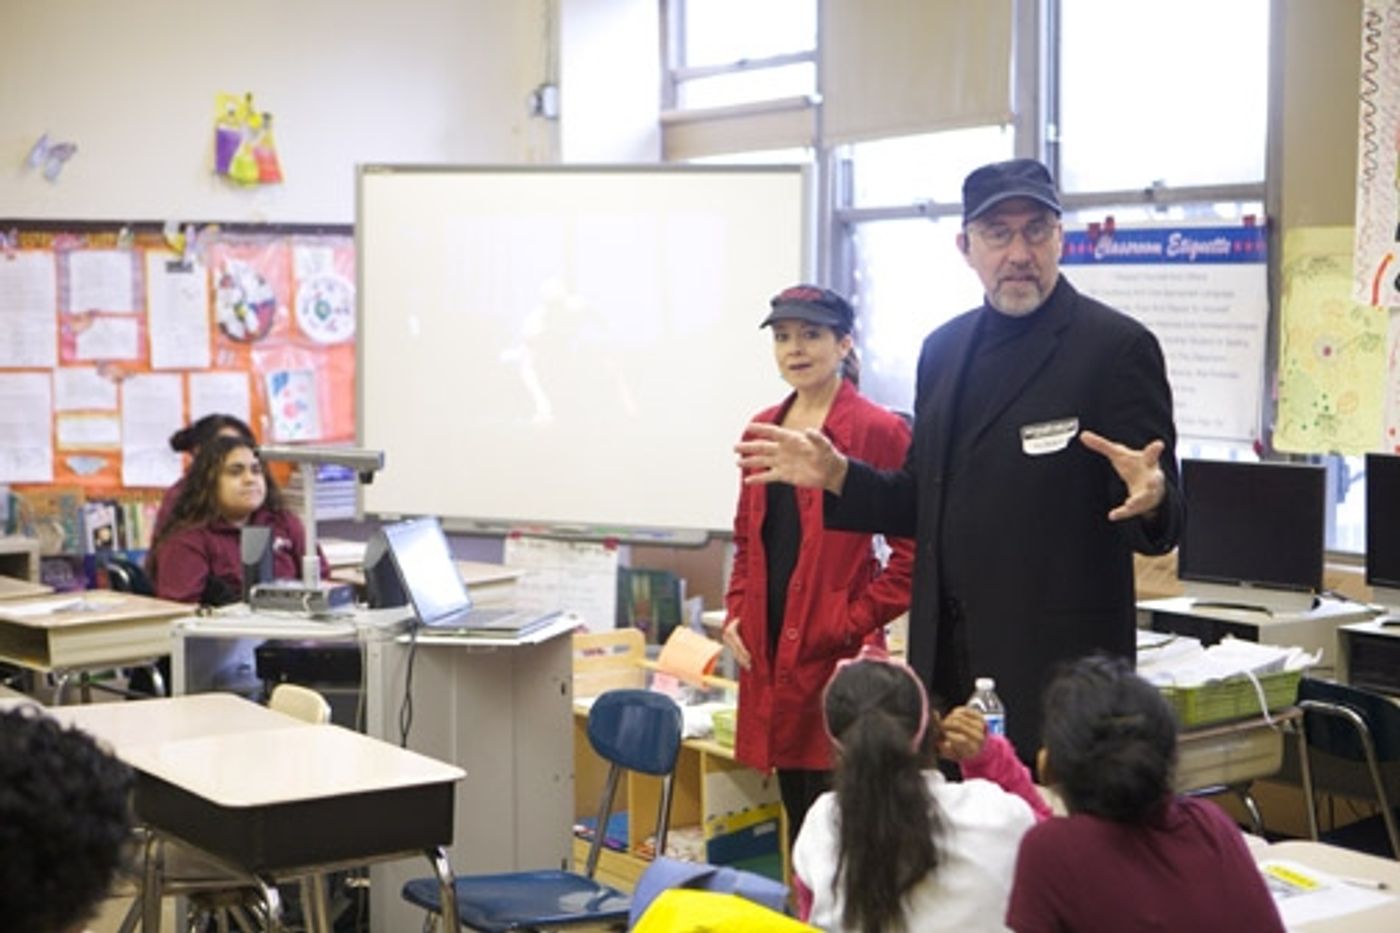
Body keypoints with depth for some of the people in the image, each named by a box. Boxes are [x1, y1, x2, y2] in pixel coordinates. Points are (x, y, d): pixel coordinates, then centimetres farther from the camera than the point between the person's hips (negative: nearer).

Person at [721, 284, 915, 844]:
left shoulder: (879, 431, -8)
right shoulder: (763, 430, 13)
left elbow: (911, 554, -8)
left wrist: (855, 623, -13)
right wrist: (736, 615, 9)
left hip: (837, 656, -6)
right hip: (769, 651, 7)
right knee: (795, 812, 12)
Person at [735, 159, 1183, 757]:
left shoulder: (1118, 346, -7)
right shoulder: (945, 349, 12)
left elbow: (1161, 526, -9)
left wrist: (1149, 500, -30)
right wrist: (836, 476, 6)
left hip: (1057, 665, -6)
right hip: (947, 660, 6)